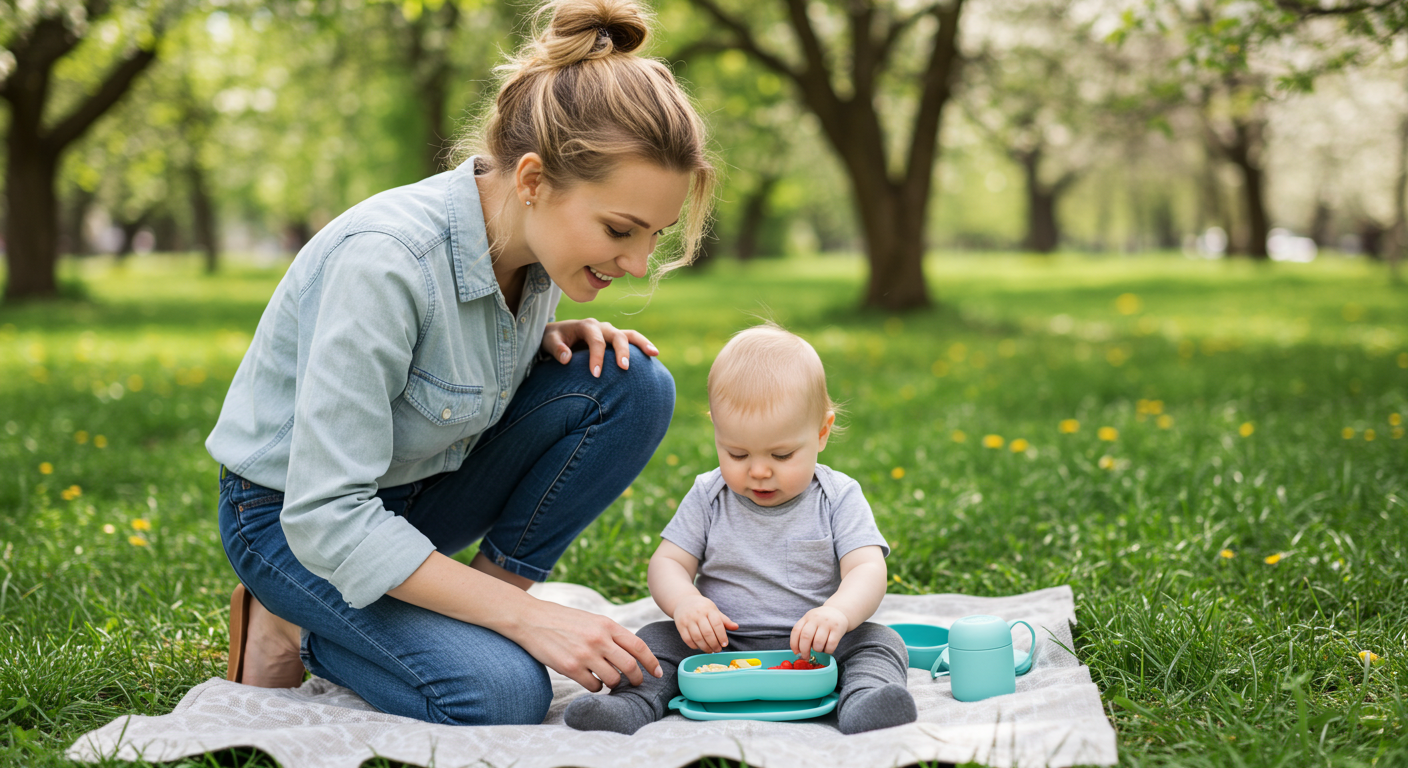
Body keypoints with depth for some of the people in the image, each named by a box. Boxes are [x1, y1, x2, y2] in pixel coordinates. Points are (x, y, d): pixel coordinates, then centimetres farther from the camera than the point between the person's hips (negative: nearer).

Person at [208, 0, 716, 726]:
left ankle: (494, 581, -4)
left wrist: (551, 338, -14)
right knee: (501, 694, -28)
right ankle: (295, 623, -2)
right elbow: (327, 515, -33)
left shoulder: (534, 234, -11)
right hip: (293, 512, -6)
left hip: (427, 479, 6)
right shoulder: (383, 259, -34)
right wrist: (525, 617, -32)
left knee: (631, 385, -16)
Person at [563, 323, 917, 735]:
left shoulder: (838, 498, -4)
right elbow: (668, 563, 1)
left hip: (811, 652, -1)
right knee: (657, 638, -15)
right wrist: (683, 601, -24)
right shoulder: (708, 497, 2)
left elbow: (868, 570, -14)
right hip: (720, 646, 2)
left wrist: (838, 612, -38)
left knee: (880, 641, -23)